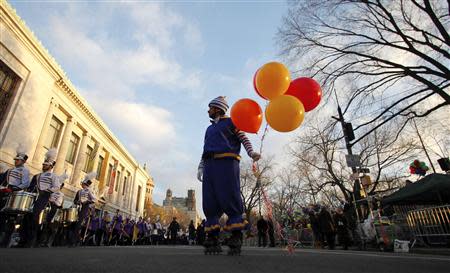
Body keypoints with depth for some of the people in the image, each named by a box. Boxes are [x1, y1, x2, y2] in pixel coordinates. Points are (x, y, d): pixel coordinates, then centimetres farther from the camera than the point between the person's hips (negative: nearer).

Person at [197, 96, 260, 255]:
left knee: (230, 199, -12)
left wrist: (251, 152, -17)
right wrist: (201, 168, 14)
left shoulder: (230, 122, 13)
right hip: (210, 165, 6)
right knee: (210, 202, -3)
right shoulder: (209, 129, 32)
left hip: (227, 162, -6)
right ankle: (212, 238, -1)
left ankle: (236, 240, -9)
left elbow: (244, 139, 2)